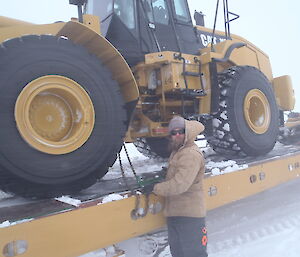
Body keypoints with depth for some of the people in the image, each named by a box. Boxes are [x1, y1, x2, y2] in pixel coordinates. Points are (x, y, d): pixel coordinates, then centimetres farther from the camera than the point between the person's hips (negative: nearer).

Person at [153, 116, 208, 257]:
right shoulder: (178, 151, 13)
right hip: (174, 213, 10)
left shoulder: (191, 154, -20)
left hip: (189, 215, -10)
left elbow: (180, 184, -27)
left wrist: (155, 188, -17)